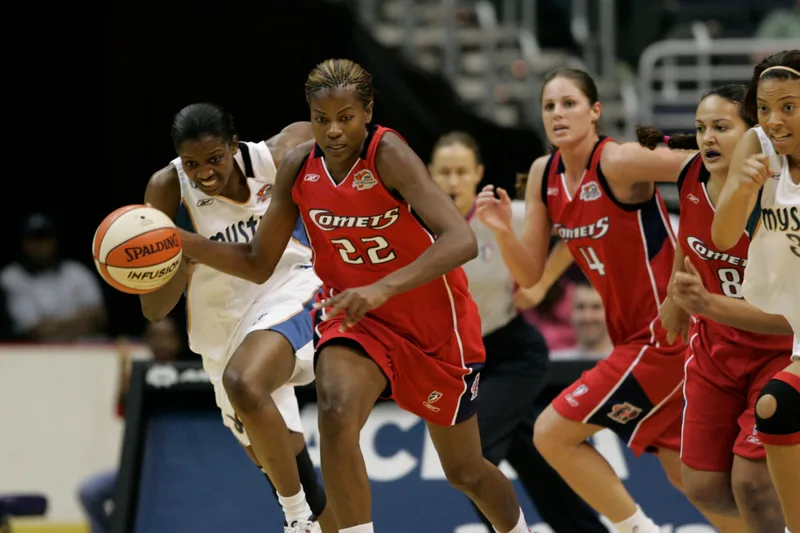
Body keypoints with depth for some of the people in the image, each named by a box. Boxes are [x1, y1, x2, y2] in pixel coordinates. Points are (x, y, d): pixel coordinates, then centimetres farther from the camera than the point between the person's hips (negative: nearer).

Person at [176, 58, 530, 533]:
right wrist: (180, 241, -13)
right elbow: (260, 264, 1)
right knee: (336, 414, -30)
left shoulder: (389, 156, -27)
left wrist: (384, 289, -50)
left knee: (465, 471, 13)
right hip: (354, 313, 3)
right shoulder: (299, 168, -11)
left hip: (434, 323, -3)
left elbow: (461, 241, -39)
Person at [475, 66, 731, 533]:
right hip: (634, 336, 8)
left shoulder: (619, 162, -19)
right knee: (685, 474, 12)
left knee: (551, 434, -7)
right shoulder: (544, 175, 4)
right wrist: (503, 229, -12)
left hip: (665, 334, -8)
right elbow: (530, 274, 6)